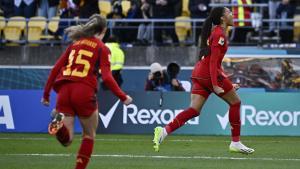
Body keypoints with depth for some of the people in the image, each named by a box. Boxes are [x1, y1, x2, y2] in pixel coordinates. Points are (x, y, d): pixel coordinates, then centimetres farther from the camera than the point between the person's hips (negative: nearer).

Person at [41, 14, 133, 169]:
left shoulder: (75, 44, 20)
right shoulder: (102, 48, 6)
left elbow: (56, 69, 15)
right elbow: (107, 78, -6)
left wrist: (46, 94, 19)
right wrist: (123, 97, 2)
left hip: (64, 91, 4)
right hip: (84, 92, -4)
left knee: (66, 140, 4)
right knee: (89, 135, 19)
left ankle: (59, 121, -27)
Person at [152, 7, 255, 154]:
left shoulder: (215, 32, 21)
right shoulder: (219, 34, -9)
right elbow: (213, 61, -17)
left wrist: (228, 84, 28)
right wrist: (215, 85, -24)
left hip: (199, 73, 9)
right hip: (210, 74, -9)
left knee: (194, 110, -2)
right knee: (235, 102, 6)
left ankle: (164, 131, -19)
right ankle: (235, 143, 8)